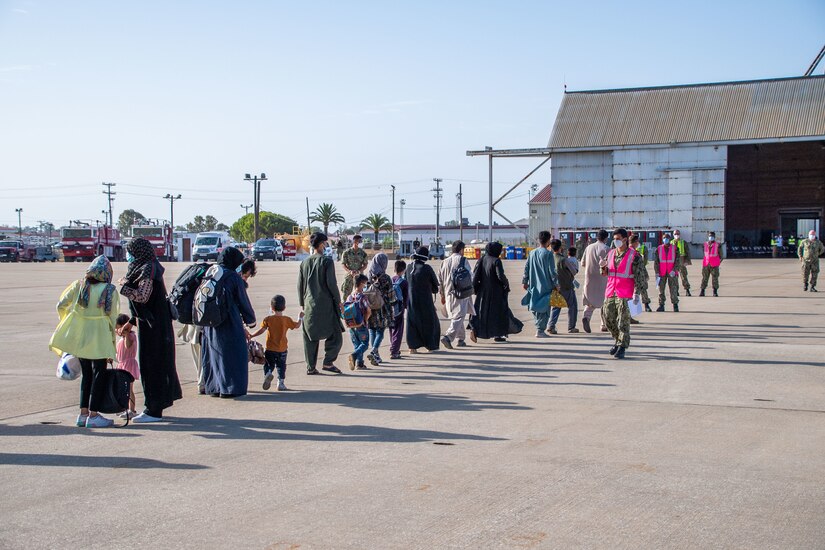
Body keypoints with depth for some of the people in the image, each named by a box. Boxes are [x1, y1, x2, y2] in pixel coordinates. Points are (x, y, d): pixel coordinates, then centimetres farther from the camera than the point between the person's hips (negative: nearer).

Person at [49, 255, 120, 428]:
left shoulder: (79, 285, 1)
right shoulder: (110, 291, -8)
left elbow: (61, 305, 6)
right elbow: (112, 318, -4)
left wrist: (67, 324, 21)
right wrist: (112, 343, 4)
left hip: (78, 336, 5)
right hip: (98, 336, -4)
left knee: (86, 373, 15)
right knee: (99, 374, 4)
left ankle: (83, 413, 17)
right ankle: (93, 415, 1)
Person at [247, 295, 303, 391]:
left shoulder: (268, 319, -5)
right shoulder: (287, 320, -3)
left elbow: (262, 330, -11)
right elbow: (297, 325, 8)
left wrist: (251, 336, -4)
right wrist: (300, 318, 26)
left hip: (270, 348, -1)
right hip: (282, 349, 1)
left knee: (269, 365, 10)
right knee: (281, 366, 13)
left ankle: (268, 374, -19)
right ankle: (281, 383, 11)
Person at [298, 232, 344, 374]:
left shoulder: (305, 263, 7)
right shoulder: (327, 261, -8)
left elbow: (300, 285, 10)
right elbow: (331, 283, -12)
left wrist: (302, 304, 18)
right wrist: (338, 301, -2)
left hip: (309, 305, 5)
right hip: (326, 304, -5)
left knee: (310, 337, 9)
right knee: (335, 334, 5)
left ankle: (311, 367, 11)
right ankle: (328, 362, -2)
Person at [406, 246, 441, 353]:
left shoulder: (409, 268, -1)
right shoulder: (426, 268, -15)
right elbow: (435, 283, -5)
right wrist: (434, 290, 17)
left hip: (411, 299, 4)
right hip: (425, 301, -4)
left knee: (412, 322, 9)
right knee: (430, 321, 10)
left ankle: (412, 346, 3)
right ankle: (431, 345, 15)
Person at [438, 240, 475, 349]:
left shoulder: (445, 262, 10)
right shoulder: (462, 260, -6)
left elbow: (440, 279, 12)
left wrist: (442, 295, 19)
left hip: (448, 294, 6)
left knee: (455, 316, 20)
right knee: (459, 317, -9)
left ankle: (460, 339, 25)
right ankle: (448, 337, -26)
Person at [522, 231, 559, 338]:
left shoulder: (532, 253, 7)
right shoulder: (548, 254, -10)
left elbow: (526, 268, 9)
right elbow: (552, 271, -11)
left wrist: (525, 281, 17)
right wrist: (556, 284, -4)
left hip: (534, 285, 5)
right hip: (546, 285, -5)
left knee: (535, 307, 16)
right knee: (544, 308, -1)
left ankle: (539, 326, 19)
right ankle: (540, 330, -4)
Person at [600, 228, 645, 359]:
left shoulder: (634, 255, -6)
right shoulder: (611, 253, 12)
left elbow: (639, 275, -8)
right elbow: (605, 273, 19)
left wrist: (636, 293, -13)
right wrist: (603, 267, -4)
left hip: (625, 294, -6)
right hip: (610, 292, 6)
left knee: (623, 321, -6)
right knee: (608, 317, 9)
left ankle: (622, 347, -1)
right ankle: (617, 340, 29)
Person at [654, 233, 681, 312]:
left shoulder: (675, 248, 3)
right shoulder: (658, 249, 5)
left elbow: (677, 260, 0)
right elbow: (656, 261, 4)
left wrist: (674, 270, -13)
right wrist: (657, 273, -3)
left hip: (672, 273, -1)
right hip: (661, 274, 1)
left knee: (673, 289, -3)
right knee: (661, 290, 2)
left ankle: (675, 305, 5)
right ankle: (661, 305, 9)